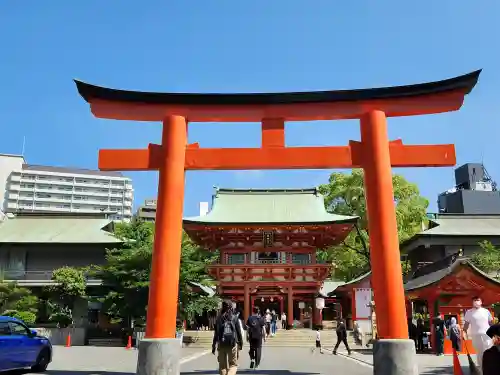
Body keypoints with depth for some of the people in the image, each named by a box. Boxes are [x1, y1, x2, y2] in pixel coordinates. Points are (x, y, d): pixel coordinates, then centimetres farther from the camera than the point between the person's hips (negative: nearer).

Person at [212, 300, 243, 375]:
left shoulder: (219, 318, 2)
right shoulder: (234, 318, -3)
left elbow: (216, 333, 2)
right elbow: (238, 332, -1)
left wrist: (214, 346, 7)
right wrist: (240, 343, 10)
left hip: (221, 344, 2)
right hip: (232, 344, -2)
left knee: (222, 365, 14)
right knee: (233, 364, 7)